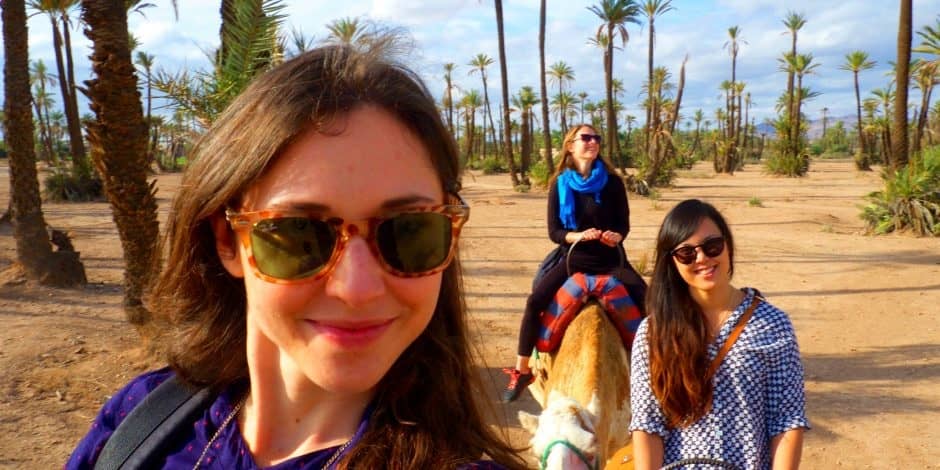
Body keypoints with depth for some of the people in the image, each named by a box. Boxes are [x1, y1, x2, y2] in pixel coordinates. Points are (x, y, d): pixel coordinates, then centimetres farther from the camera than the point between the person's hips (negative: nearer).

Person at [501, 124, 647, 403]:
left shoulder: (613, 182, 1)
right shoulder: (560, 185, -1)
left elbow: (624, 224, 3)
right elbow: (554, 231, -4)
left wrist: (616, 236, -20)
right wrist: (577, 236, -23)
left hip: (611, 259, 1)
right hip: (574, 259, -1)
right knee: (535, 301, -20)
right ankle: (521, 371, -9)